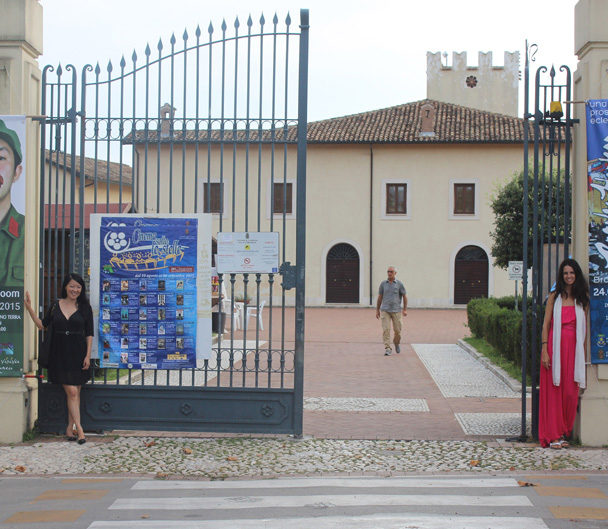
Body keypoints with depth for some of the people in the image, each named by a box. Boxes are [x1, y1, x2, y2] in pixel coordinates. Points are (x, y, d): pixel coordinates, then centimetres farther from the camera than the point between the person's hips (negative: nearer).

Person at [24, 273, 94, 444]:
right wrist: (29, 308, 2)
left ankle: (70, 429, 14)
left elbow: (89, 334, 4)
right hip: (60, 354, 0)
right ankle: (79, 429, -9)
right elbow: (42, 325, 11)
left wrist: (88, 355, -3)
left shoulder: (84, 308, 3)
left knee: (75, 393, 5)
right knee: (71, 391, -8)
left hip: (78, 353, 0)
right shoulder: (56, 306, 6)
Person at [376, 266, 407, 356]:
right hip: (385, 310, 0)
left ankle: (397, 343, 35)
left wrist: (405, 309, -1)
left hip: (396, 310, 0)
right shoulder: (383, 283, 4)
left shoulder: (399, 284, 0)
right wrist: (377, 310, 10)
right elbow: (380, 297, 10)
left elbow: (404, 297, 5)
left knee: (397, 330, 5)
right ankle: (387, 349, -11)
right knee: (386, 329, -11)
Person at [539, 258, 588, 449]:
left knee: (571, 392, 1)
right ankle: (553, 435, 1)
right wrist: (544, 350, -8)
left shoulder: (582, 299, 10)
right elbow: (546, 324, 1)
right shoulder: (555, 297, 3)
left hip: (574, 349, 2)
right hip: (556, 346, -2)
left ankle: (564, 432, 14)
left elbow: (584, 328, 11)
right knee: (554, 390, -3)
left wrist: (584, 353, 6)